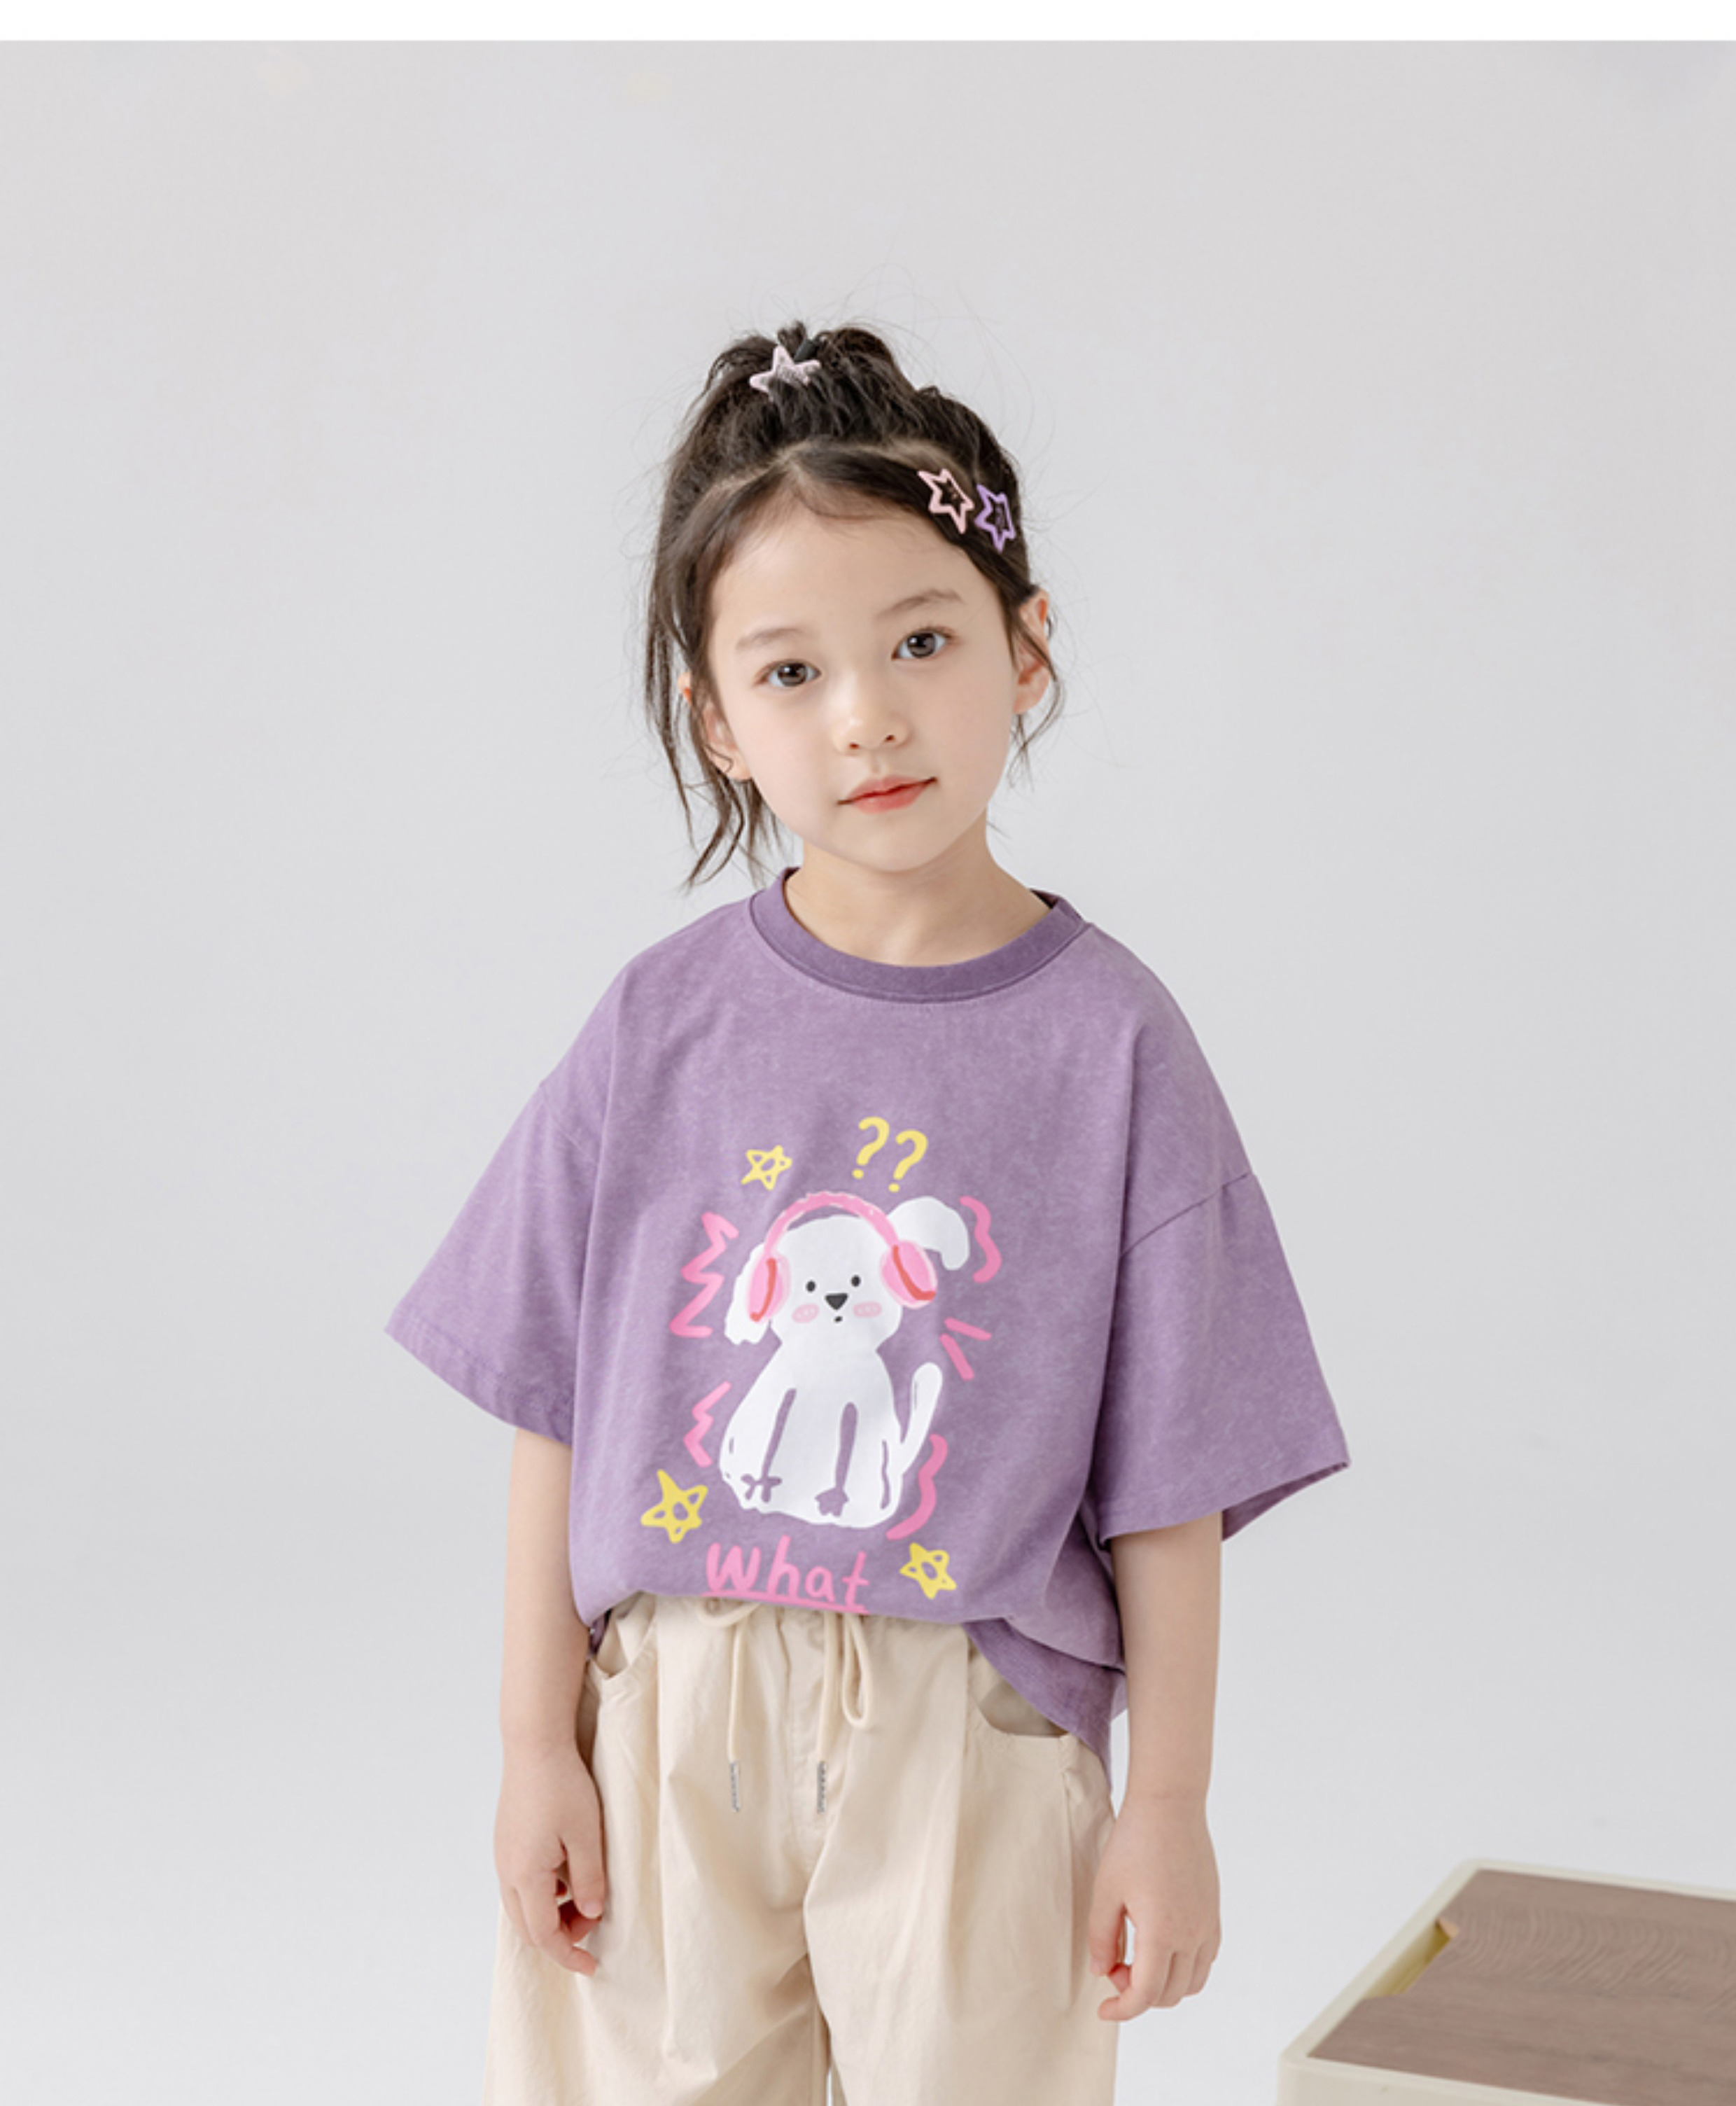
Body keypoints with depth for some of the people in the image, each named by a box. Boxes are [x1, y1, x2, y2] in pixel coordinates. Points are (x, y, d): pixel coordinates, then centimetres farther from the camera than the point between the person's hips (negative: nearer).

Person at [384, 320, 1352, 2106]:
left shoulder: (1109, 1042, -6)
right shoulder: (665, 1025, -3)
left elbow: (1168, 1484, -3)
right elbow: (556, 1418, 1)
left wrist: (1167, 1806, -2)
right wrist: (536, 1744, 1)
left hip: (970, 1745, -1)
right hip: (668, 1726, 2)